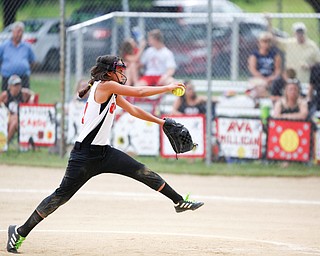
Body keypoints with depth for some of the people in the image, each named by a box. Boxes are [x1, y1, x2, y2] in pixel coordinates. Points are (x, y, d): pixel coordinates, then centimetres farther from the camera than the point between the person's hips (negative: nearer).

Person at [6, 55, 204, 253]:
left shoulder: (113, 92, 14)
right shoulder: (105, 85, -12)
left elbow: (133, 110, 27)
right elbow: (139, 92, -13)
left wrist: (159, 121, 27)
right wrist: (168, 88, -3)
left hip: (104, 152, 9)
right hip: (85, 154, -9)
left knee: (142, 172, 1)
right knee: (62, 195, -7)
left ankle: (179, 202, 9)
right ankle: (21, 232, 0)